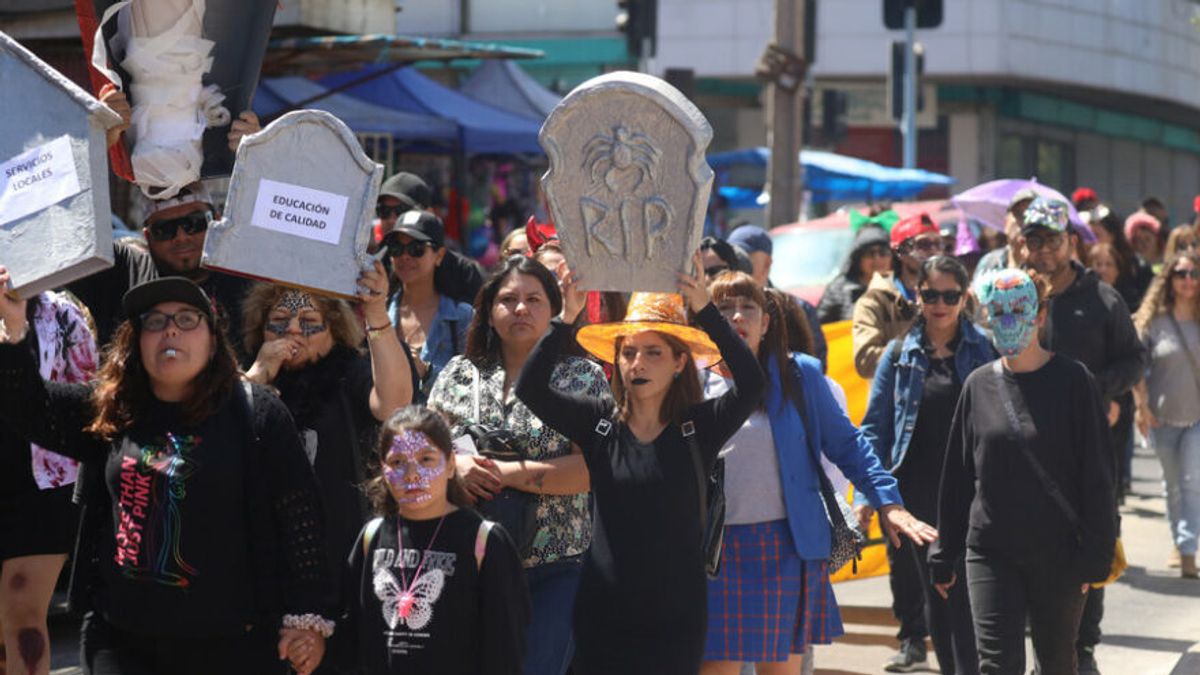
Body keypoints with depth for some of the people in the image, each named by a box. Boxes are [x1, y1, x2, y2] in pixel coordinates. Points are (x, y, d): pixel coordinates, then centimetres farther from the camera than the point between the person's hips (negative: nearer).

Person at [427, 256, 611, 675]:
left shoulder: (584, 378, 2)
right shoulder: (460, 373, 12)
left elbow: (592, 468, -9)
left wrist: (510, 474, -16)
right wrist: (454, 466, -10)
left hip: (555, 568, -3)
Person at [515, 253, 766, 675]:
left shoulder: (700, 426, -1)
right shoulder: (599, 423, 3)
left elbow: (750, 384, -18)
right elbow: (530, 389, -8)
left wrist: (705, 310, -24)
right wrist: (567, 318, -18)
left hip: (675, 617, -1)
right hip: (603, 614, 1)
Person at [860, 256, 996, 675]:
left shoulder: (985, 351, 1)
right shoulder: (900, 354, 7)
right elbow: (875, 426, 8)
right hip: (918, 492, 3)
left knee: (965, 594, -10)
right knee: (934, 593, 11)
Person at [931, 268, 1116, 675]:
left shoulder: (1072, 381, -4)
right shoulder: (979, 386, 5)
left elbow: (1097, 476, -4)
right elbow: (957, 478, 10)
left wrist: (1095, 555, -8)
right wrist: (944, 557, 10)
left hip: (1059, 554, -1)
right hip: (990, 553, 2)